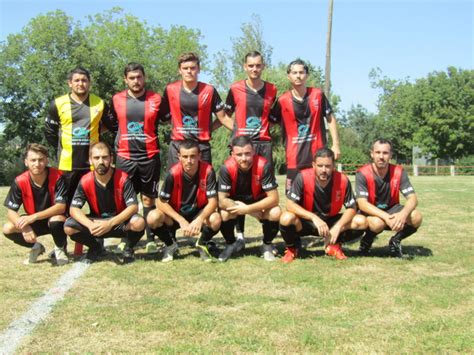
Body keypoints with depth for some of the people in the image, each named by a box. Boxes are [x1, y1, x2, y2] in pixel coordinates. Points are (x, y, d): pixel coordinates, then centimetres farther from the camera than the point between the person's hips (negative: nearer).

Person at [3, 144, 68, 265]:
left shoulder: (56, 177, -23)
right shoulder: (20, 182, -16)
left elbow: (61, 206, -29)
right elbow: (11, 211, -16)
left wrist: (34, 216, -40)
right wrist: (24, 227, -36)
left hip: (54, 218, -3)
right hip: (34, 222, 3)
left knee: (57, 220, -38)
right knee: (8, 229, -21)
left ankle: (60, 248, -5)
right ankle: (36, 247, 7)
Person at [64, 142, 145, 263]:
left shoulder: (122, 178, -18)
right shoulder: (85, 181, -12)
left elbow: (133, 206, -24)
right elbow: (74, 209, -13)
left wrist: (110, 223, -37)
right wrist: (90, 225, -33)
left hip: (121, 221, -2)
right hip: (97, 222, 2)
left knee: (139, 223, -35)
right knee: (69, 227, -22)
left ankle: (129, 248, 0)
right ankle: (96, 248, 8)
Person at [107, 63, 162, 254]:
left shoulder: (156, 99, 1)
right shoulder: (117, 99, 5)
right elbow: (111, 124, 18)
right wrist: (122, 139, 14)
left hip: (150, 156, -1)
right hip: (124, 157, 1)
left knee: (148, 199, 4)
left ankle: (151, 240, 8)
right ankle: (125, 239, 10)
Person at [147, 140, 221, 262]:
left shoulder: (208, 171, -21)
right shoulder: (173, 173, -22)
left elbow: (212, 201, -19)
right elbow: (161, 202, -18)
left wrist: (200, 220, -37)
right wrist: (182, 221, -28)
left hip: (199, 213, 0)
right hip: (175, 213, 0)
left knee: (215, 220, -33)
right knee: (153, 218, -29)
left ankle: (202, 244, 3)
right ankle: (170, 244, 5)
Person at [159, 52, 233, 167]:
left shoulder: (209, 90, -2)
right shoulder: (170, 90, 1)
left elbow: (223, 118, 1)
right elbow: (164, 115, 13)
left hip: (202, 146, 0)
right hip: (177, 146, 1)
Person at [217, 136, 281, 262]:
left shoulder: (264, 166, -30)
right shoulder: (227, 168, -28)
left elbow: (273, 198, -27)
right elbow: (222, 200, -26)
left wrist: (248, 209, -36)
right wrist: (253, 212, -31)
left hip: (258, 201, 0)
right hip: (236, 202, 1)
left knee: (275, 213, -30)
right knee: (223, 214, -30)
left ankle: (267, 245, 1)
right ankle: (231, 244, 3)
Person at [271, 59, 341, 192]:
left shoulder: (318, 95, 2)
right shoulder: (282, 101, -1)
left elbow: (330, 119, 8)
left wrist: (336, 144, 3)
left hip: (318, 152, 1)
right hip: (294, 156, 0)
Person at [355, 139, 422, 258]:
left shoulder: (398, 172, -11)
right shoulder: (363, 174, -20)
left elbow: (413, 198, -16)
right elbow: (362, 203, -28)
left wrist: (403, 214, -39)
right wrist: (386, 217, -42)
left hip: (391, 209, 3)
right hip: (371, 213, -3)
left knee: (416, 217, -25)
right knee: (378, 222, -38)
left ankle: (395, 241, 4)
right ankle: (366, 241, -2)